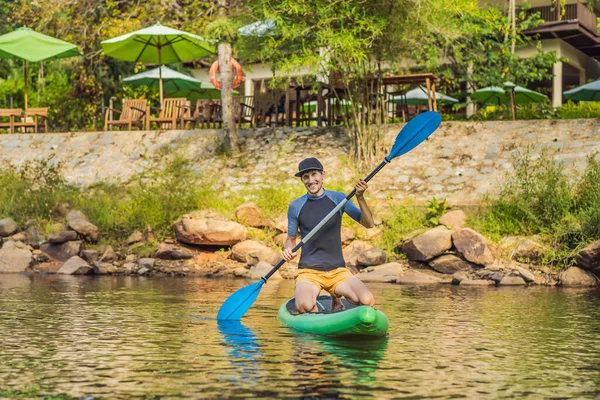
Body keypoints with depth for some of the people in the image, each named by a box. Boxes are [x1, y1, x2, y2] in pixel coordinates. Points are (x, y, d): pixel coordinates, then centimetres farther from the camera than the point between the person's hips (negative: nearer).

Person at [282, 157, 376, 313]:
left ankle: (337, 297, 10)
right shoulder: (295, 206, 4)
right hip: (309, 271, -1)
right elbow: (291, 238, 14)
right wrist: (287, 249, -9)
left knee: (368, 301, -24)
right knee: (304, 306, -34)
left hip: (338, 270, 2)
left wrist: (360, 198, -15)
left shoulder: (338, 198, 5)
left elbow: (369, 224, 0)